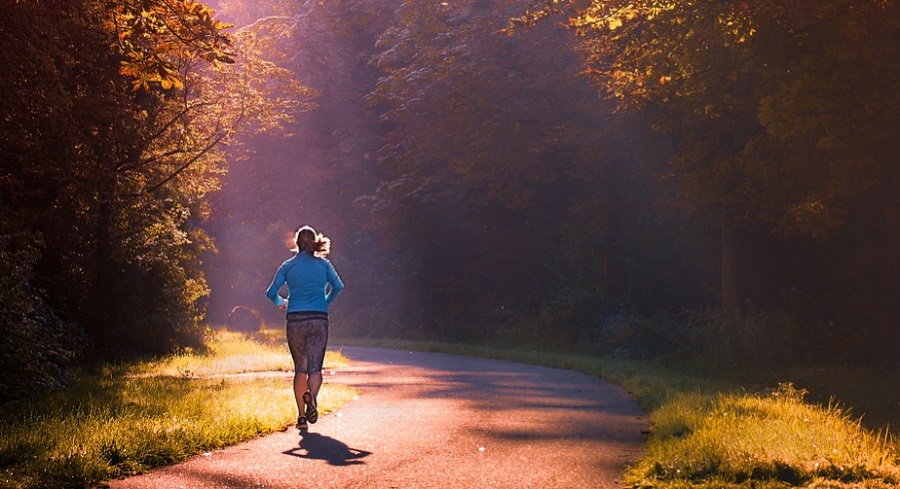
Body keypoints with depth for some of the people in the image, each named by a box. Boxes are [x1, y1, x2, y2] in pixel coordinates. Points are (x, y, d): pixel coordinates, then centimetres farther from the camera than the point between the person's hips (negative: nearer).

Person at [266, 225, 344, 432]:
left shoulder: (288, 266, 6)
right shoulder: (323, 264, 6)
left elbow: (271, 292, 3)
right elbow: (338, 286, -3)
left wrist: (282, 303, 24)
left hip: (295, 320, 1)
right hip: (318, 320, -1)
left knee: (300, 368, 10)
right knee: (315, 367, -1)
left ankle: (302, 416, 5)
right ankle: (311, 395, -34)